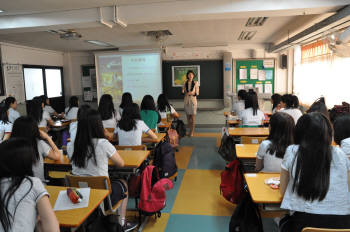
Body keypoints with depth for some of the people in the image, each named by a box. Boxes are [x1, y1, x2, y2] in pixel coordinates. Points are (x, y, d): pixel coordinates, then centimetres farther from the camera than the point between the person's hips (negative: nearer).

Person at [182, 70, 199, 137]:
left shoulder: (195, 83, -2)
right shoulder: (185, 83, 6)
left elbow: (197, 93, -1)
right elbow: (183, 92, 11)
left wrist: (192, 93, -19)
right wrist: (183, 92, -11)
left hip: (193, 100, -3)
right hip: (186, 100, 3)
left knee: (193, 117, -3)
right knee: (188, 116, 6)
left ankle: (192, 132, 5)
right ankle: (190, 130, 19)